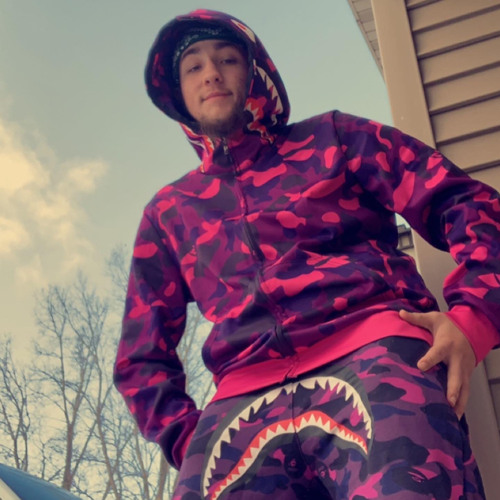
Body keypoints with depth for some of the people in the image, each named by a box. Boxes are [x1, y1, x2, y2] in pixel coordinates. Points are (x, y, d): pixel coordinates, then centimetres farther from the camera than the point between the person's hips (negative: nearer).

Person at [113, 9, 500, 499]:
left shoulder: (331, 138, 20)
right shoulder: (168, 211, 25)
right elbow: (142, 355, 26)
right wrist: (187, 436, 7)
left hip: (370, 355, -2)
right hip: (245, 402, 3)